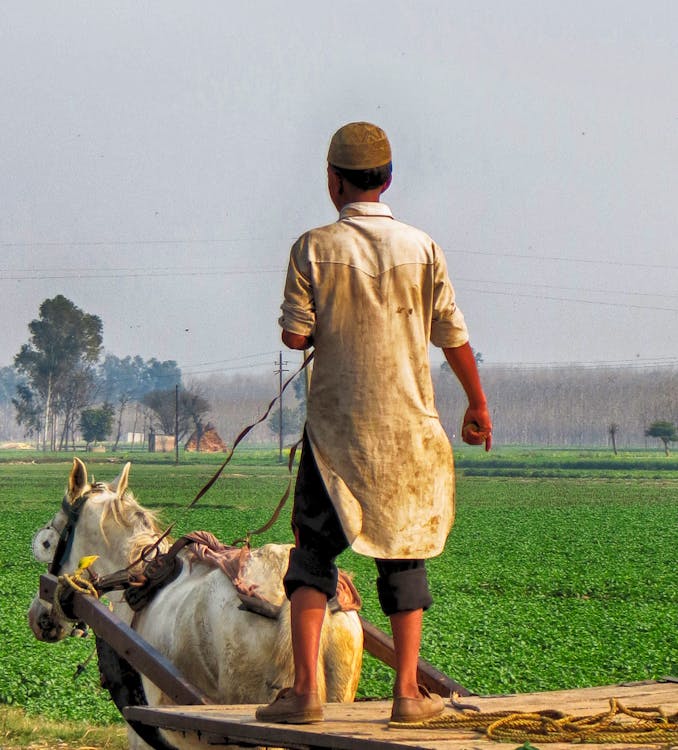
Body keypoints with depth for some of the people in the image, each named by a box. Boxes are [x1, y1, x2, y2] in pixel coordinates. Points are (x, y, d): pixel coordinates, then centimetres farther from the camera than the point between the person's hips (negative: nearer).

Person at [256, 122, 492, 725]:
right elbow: (453, 337, 3)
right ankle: (408, 692, 10)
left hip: (336, 425, -1)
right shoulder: (421, 247, -1)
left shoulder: (314, 248, -6)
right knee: (404, 555, 11)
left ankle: (305, 688, -5)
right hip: (408, 426, 1)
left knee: (314, 552, 5)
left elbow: (294, 336, -8)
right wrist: (478, 405, 16)